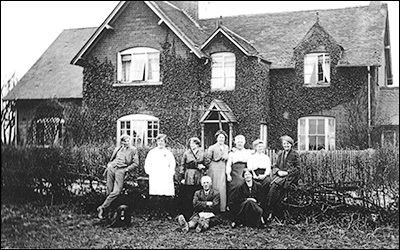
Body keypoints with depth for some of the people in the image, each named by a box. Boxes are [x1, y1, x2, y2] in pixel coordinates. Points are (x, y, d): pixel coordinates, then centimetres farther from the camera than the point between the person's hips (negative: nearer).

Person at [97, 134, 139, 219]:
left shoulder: (133, 150, 8)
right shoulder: (117, 148, 21)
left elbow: (136, 163, 2)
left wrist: (126, 169, -6)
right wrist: (109, 164, 13)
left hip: (121, 170, -3)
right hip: (111, 168, 4)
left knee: (116, 192, -17)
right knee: (109, 191, -1)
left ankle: (103, 207, -10)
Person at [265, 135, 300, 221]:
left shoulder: (295, 154, 5)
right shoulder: (280, 154, 21)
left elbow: (297, 169, 0)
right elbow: (274, 166, 18)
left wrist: (287, 172, -12)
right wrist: (278, 171, -4)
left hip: (289, 177, -5)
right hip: (279, 175, 5)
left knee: (275, 186, -29)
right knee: (272, 186, -25)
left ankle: (269, 213, -26)